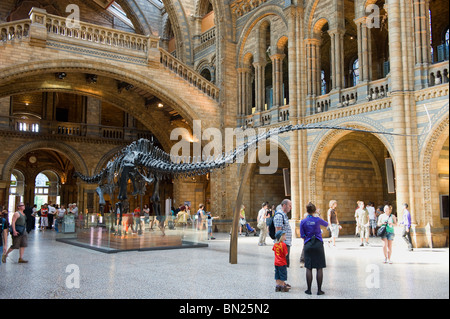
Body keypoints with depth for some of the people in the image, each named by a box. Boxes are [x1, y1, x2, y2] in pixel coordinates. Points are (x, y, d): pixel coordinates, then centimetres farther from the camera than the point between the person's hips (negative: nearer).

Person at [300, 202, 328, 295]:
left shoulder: (303, 222, -2)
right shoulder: (318, 220, -5)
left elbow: (302, 236, 0)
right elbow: (326, 224, 16)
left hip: (308, 245, 1)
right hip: (318, 244, -1)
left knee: (308, 268, 6)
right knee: (319, 268, 4)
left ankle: (309, 289, 9)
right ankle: (319, 290, 7)